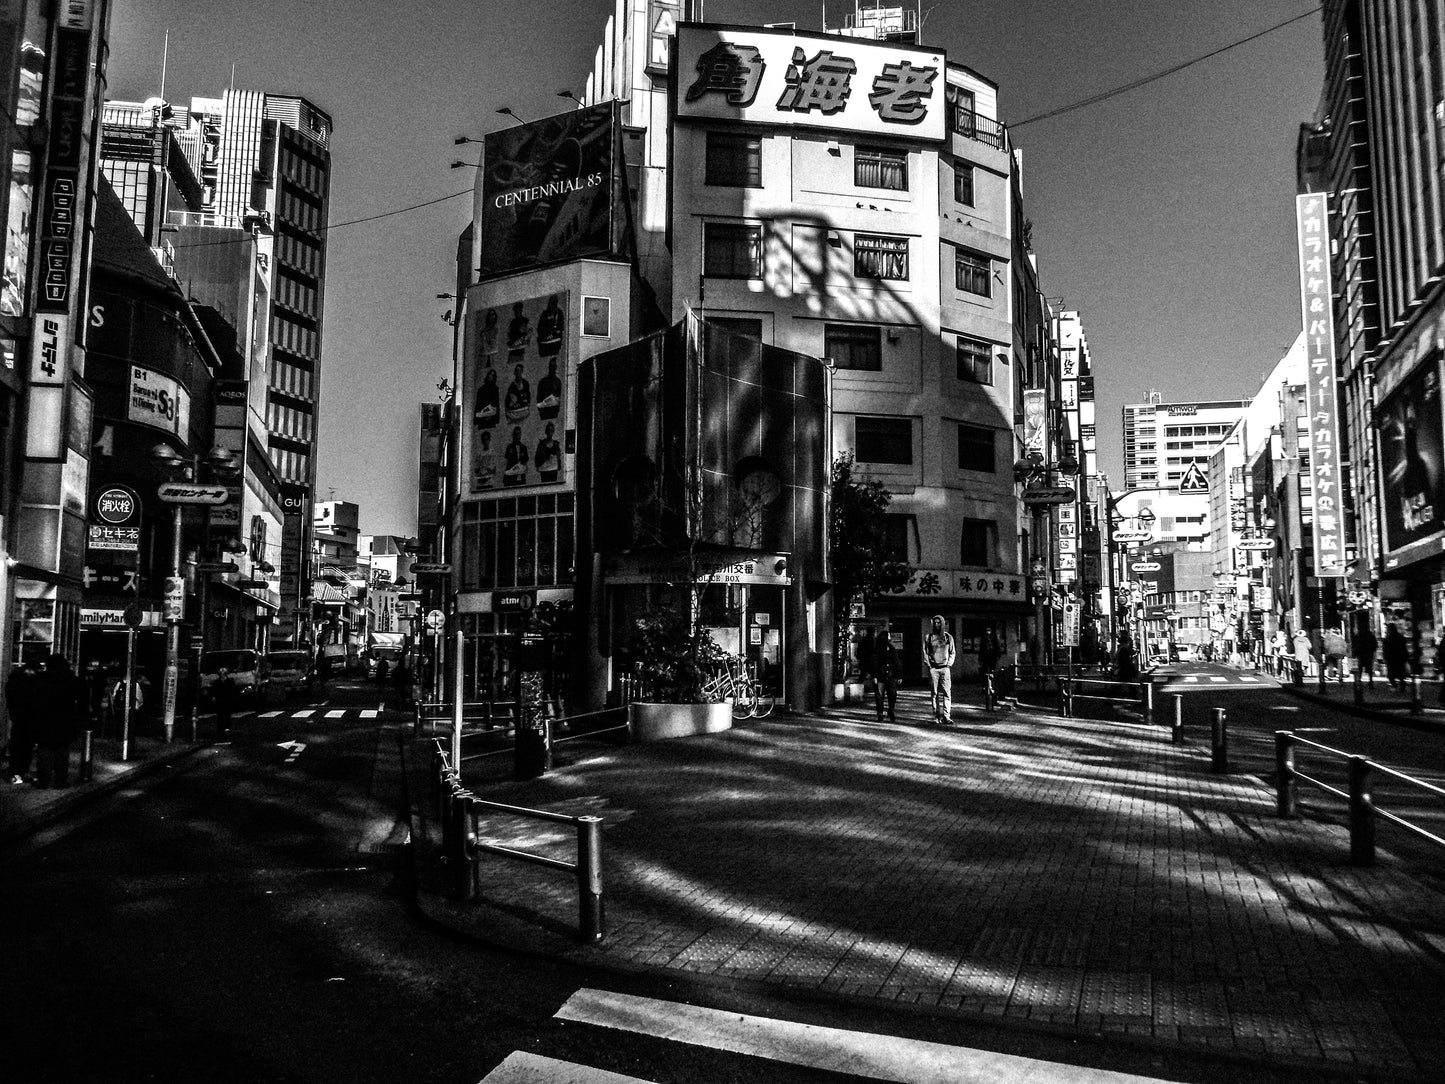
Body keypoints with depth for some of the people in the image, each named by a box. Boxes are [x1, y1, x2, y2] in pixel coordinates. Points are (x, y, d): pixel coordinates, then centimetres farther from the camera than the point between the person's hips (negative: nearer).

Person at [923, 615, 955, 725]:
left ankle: (946, 716, -11)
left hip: (945, 667, 0)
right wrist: (928, 664, 0)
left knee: (947, 692, -8)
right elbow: (925, 652, 10)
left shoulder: (948, 637, 10)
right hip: (933, 668, 0)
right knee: (934, 693, -1)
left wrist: (949, 664, 3)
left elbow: (952, 653, 14)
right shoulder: (928, 637, 8)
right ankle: (936, 716, 2)